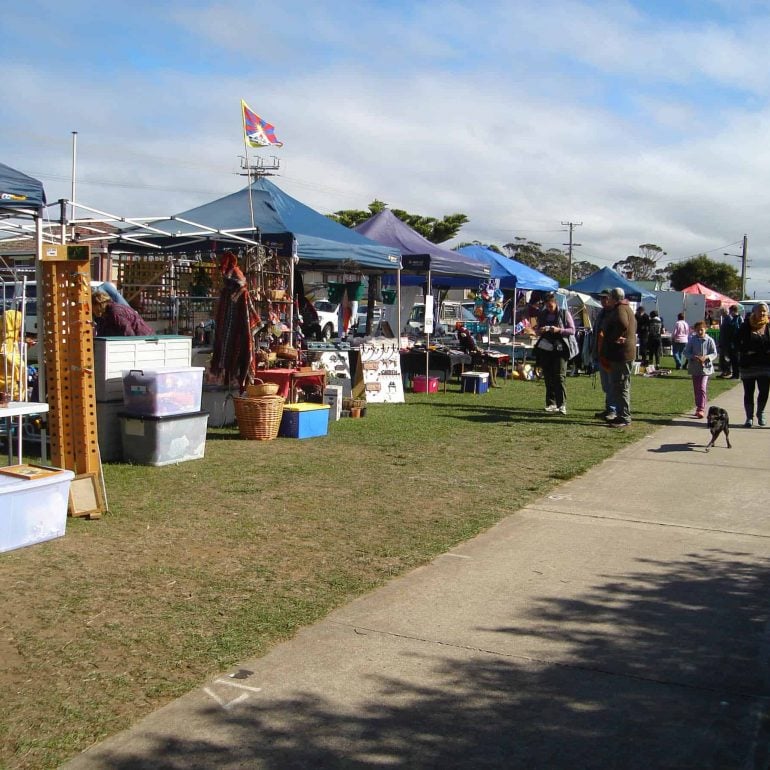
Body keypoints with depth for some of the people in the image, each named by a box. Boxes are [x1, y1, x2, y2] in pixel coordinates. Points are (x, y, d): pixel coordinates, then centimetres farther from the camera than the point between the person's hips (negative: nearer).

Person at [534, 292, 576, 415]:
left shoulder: (564, 313, 0)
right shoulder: (542, 314, 12)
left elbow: (572, 330, -1)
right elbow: (537, 330, 19)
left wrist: (559, 330, -17)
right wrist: (541, 330, -5)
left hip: (560, 349, -4)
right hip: (545, 348, 4)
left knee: (560, 377, -10)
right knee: (548, 377, 5)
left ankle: (562, 404, -10)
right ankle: (551, 403, 11)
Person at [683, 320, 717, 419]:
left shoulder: (709, 341, -3)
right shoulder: (692, 340, 1)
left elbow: (714, 354, 1)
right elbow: (686, 352, 3)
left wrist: (706, 357, -17)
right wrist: (694, 357, -15)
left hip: (705, 367, -3)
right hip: (694, 368, 3)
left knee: (702, 388, -13)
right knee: (696, 389, 11)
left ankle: (701, 409, -15)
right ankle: (699, 408, 25)